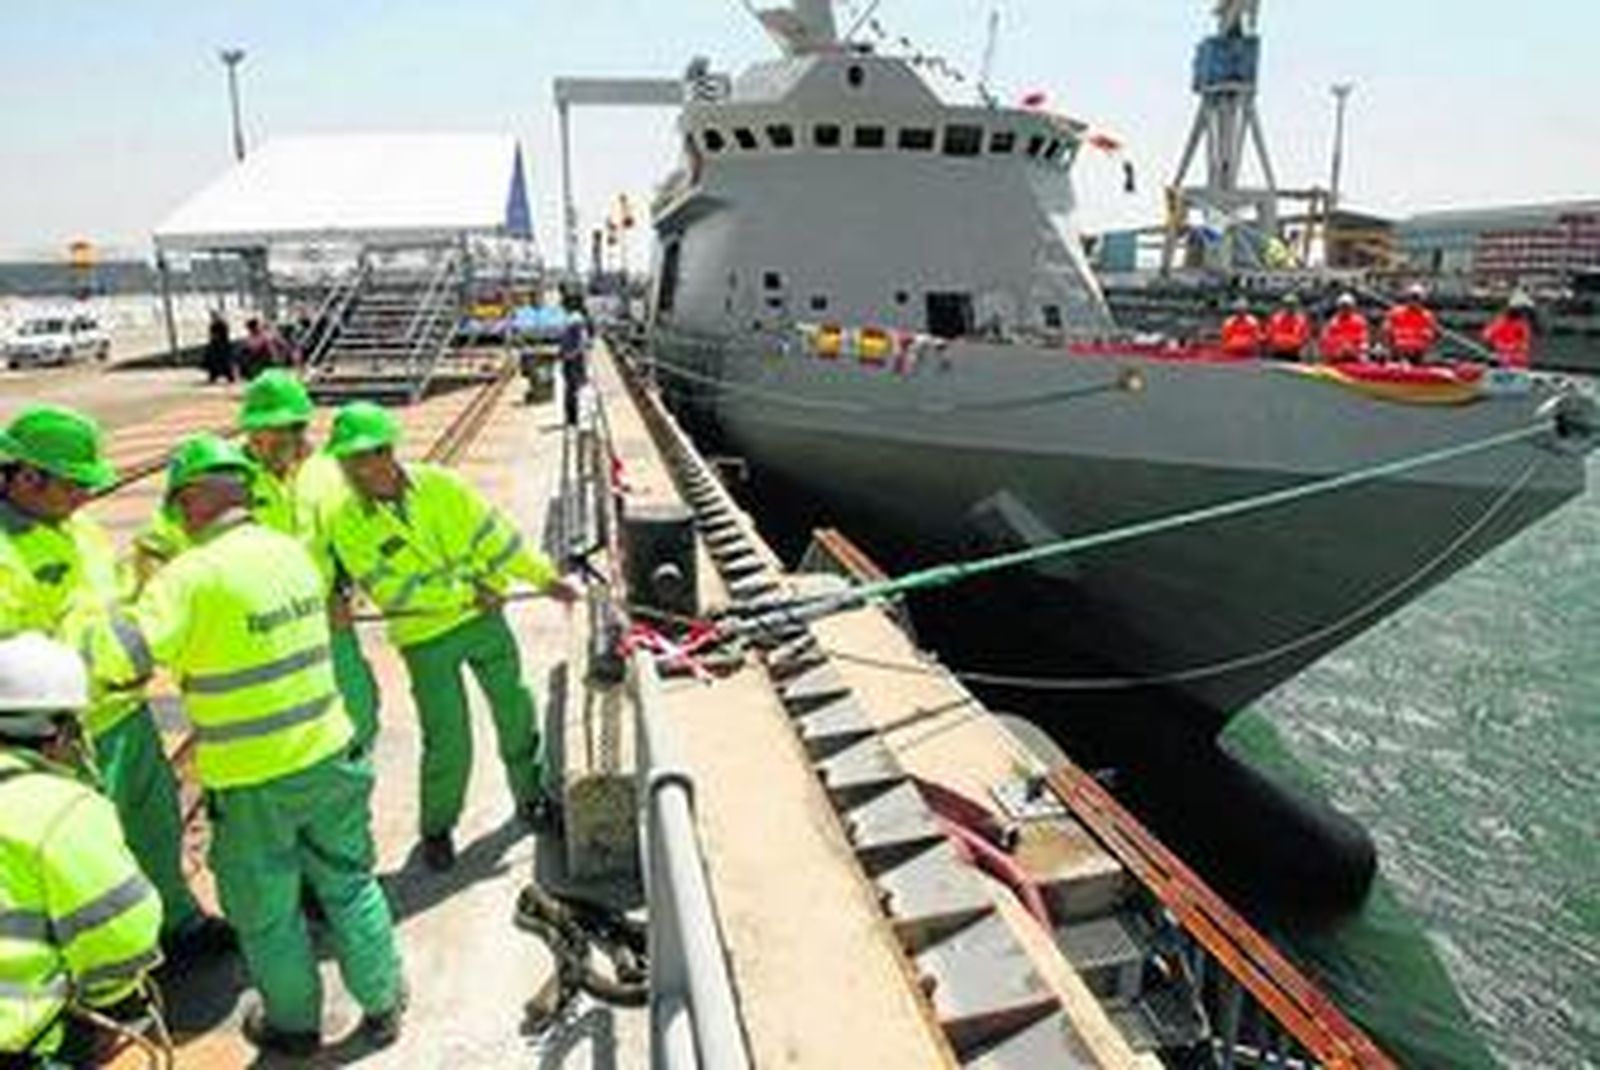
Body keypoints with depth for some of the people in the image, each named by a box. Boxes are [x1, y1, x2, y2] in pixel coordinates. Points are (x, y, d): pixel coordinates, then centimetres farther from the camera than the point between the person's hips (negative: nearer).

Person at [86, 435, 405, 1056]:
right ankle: (382, 1004, 33)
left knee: (266, 911, 17)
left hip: (252, 778, -5)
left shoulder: (192, 575, -18)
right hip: (327, 754, 5)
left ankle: (293, 1024, 36)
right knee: (348, 882, 20)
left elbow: (123, 657, -24)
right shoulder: (292, 551, 1)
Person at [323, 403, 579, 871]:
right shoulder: (347, 523, -14)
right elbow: (390, 590, -17)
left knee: (515, 709, 14)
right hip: (425, 639, -3)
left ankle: (530, 795, 37)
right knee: (447, 739, 0)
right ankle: (436, 828, 24)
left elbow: (493, 535, -1)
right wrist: (466, 594, -18)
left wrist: (545, 577, 2)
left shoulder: (439, 485, -8)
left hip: (483, 617, 3)